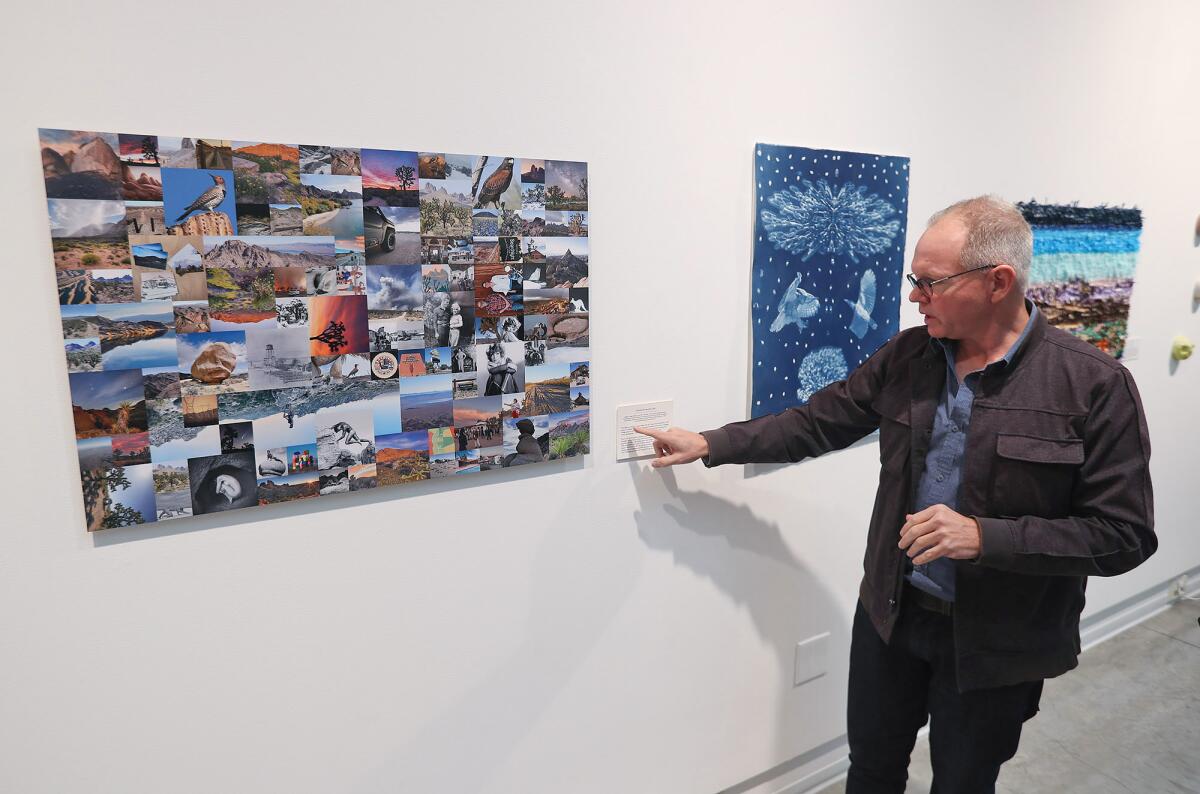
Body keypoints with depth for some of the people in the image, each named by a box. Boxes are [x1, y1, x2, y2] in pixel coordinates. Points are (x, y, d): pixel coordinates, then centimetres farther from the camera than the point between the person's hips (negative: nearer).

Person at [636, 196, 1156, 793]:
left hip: (994, 643, -3)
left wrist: (984, 536, -28)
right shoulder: (906, 355, -4)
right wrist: (709, 444, -1)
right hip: (889, 613, 4)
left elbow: (1123, 535, -16)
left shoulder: (1095, 385, -17)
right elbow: (817, 423, 2)